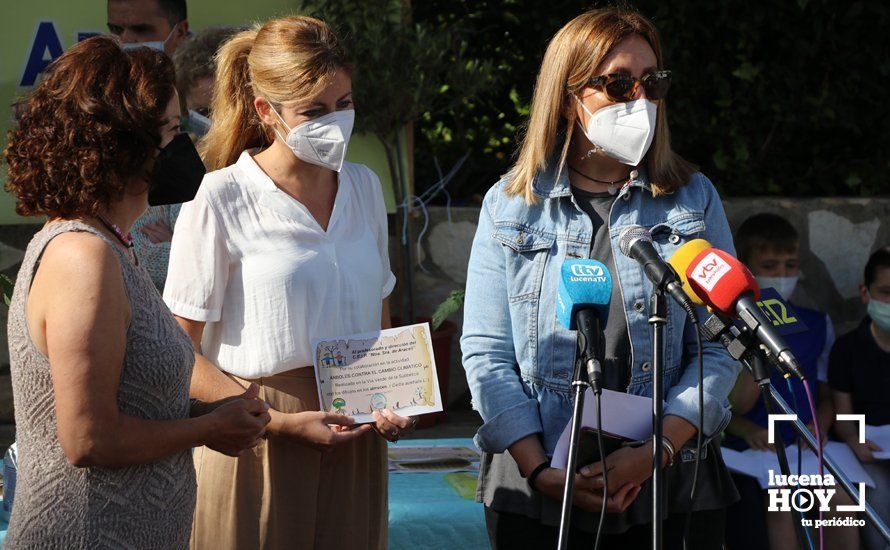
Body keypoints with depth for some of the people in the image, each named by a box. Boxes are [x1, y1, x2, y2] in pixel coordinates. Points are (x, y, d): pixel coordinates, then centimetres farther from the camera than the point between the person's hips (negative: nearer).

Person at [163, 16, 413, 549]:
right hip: (255, 445, -5)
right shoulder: (220, 200, -9)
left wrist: (396, 404, 1)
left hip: (352, 440, 5)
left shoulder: (365, 188, 10)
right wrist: (280, 422, -17)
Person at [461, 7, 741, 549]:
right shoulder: (509, 205, 3)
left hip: (671, 488, 0)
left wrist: (655, 453, -14)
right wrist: (540, 470, -13)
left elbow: (719, 347, -2)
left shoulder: (694, 199, 4)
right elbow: (486, 352, -1)